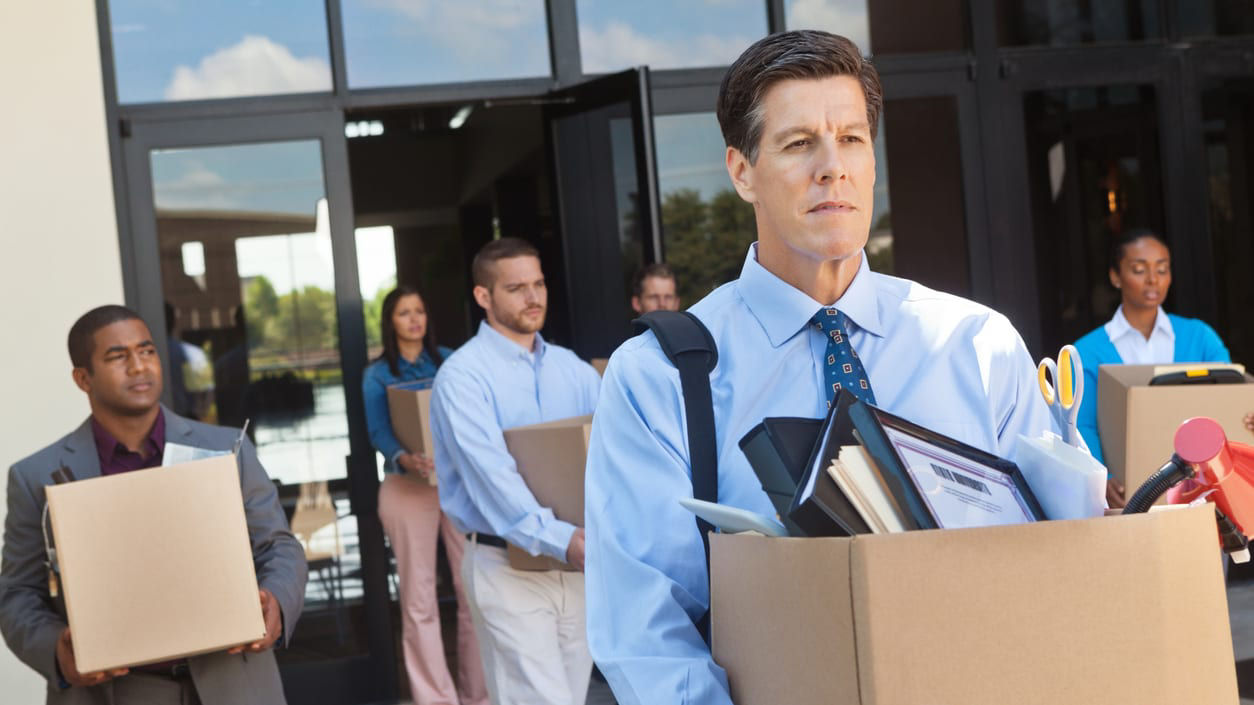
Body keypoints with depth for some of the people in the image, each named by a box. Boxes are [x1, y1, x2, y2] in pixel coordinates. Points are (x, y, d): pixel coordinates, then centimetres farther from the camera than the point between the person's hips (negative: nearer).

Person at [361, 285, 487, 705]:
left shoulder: (450, 361, 12)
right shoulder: (377, 375, 5)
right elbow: (378, 432, -8)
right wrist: (405, 458, -29)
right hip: (409, 486, -2)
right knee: (419, 598, -3)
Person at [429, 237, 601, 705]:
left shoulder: (570, 367, 10)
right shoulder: (464, 375, -10)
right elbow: (492, 475, -22)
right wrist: (557, 538, -34)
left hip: (575, 562, 6)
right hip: (509, 565, -6)